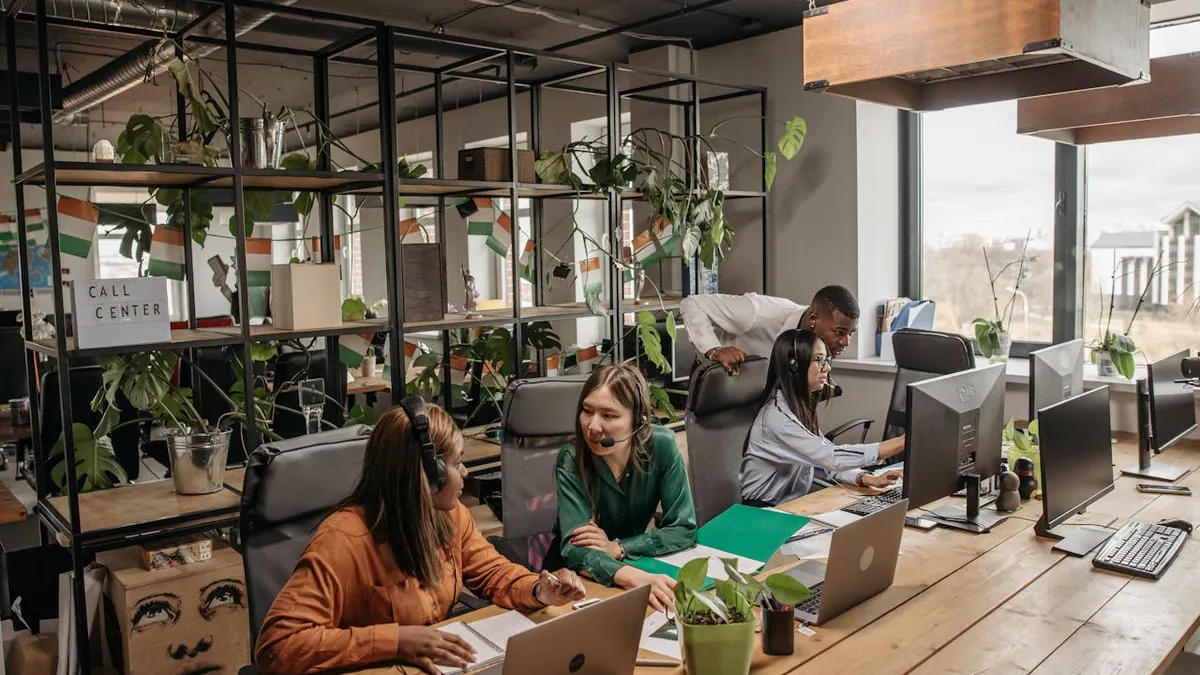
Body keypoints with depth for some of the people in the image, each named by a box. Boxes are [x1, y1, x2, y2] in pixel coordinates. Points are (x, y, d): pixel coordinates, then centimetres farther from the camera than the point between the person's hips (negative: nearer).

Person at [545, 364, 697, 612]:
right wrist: (632, 577, -46)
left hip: (636, 562, 2)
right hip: (574, 574, -2)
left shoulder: (662, 446, -17)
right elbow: (574, 547, -29)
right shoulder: (571, 460, -21)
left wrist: (617, 548, -24)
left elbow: (684, 529, -13)